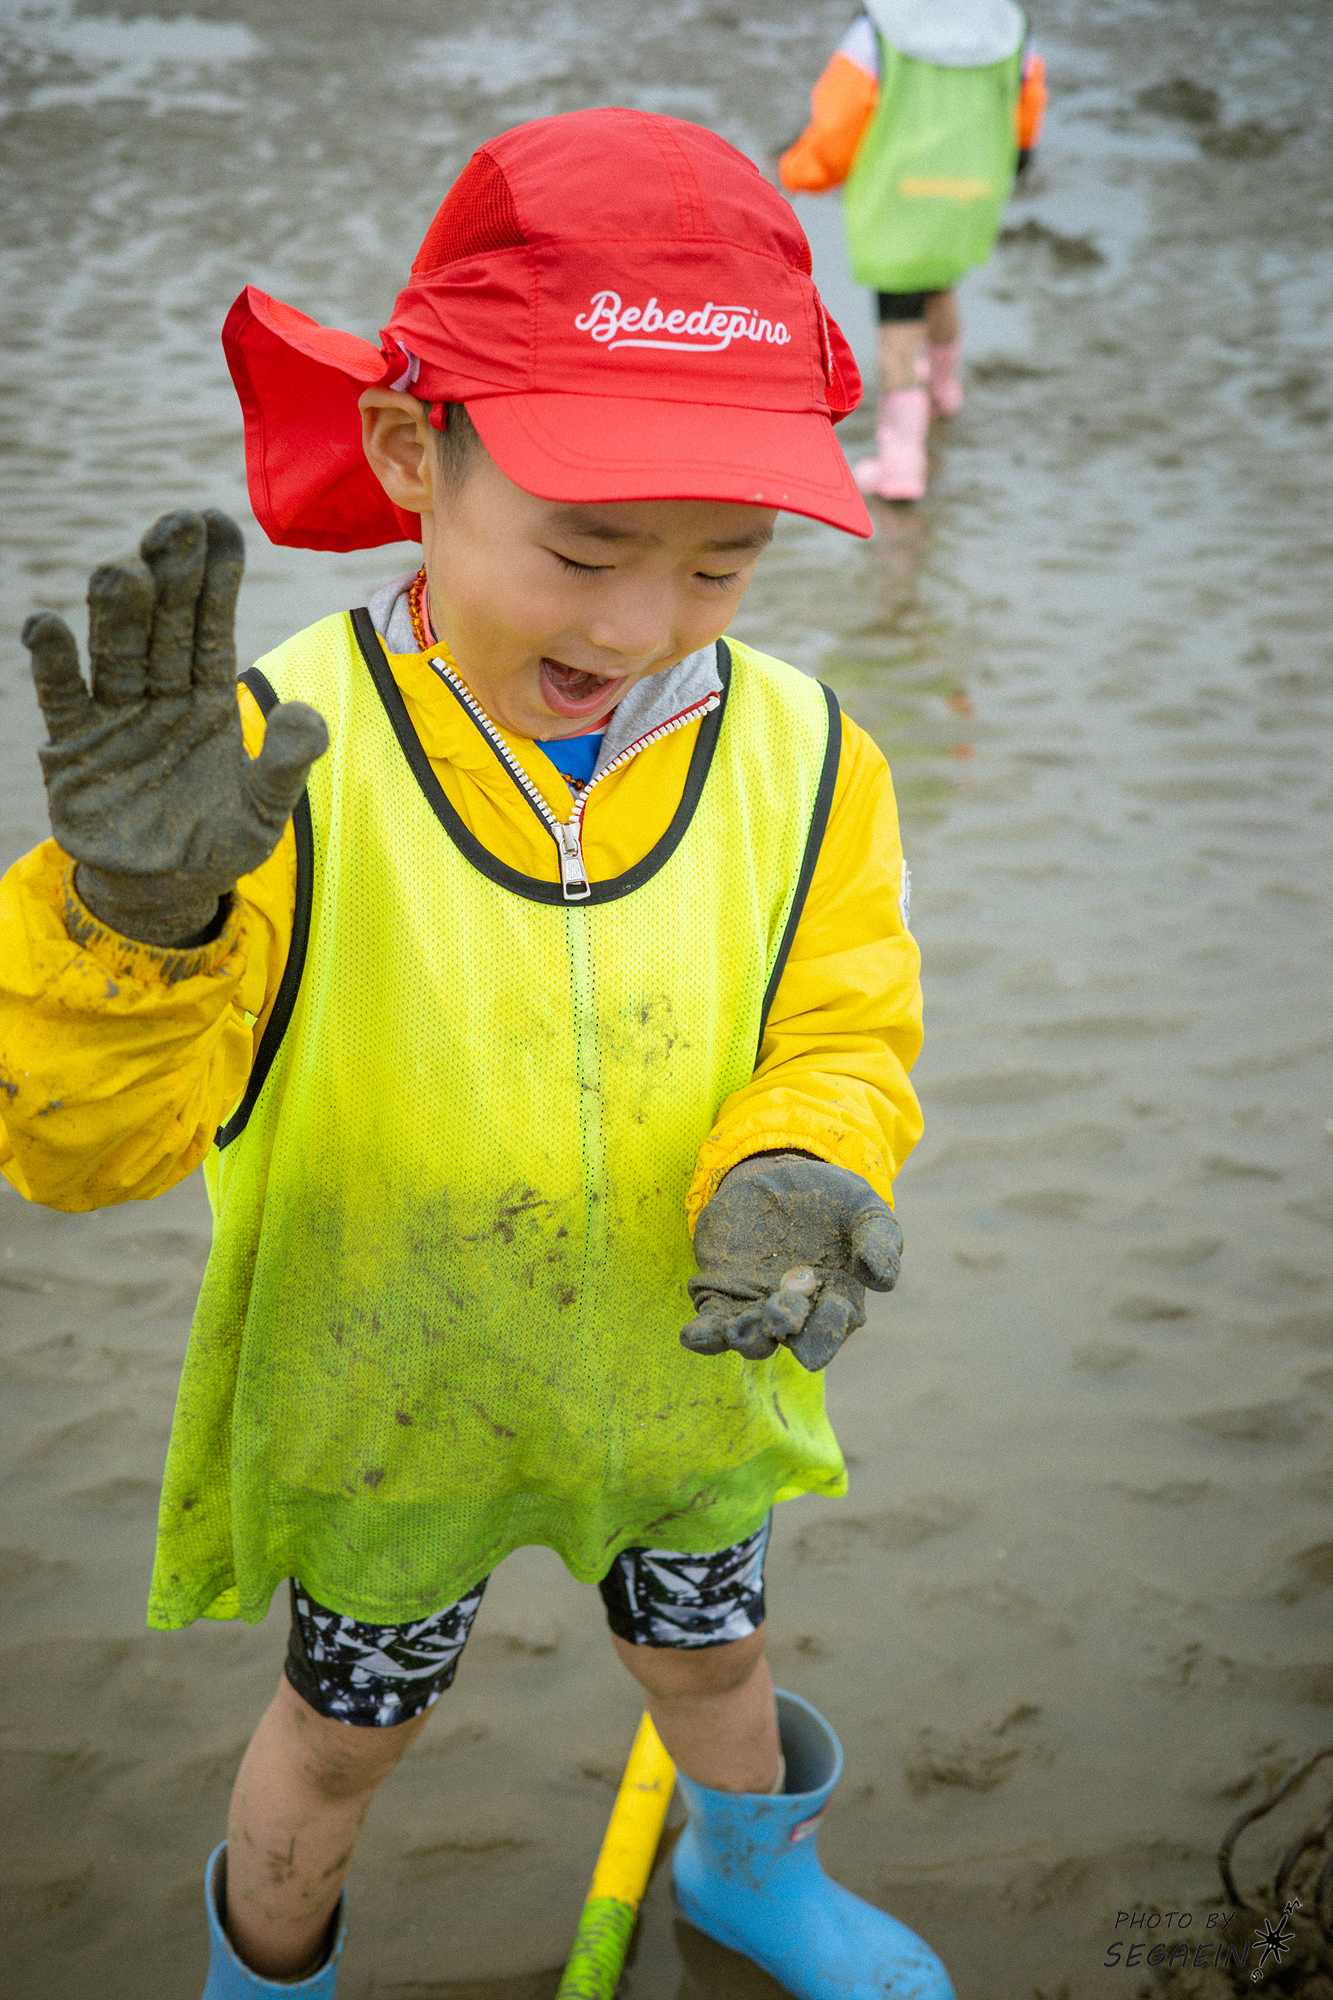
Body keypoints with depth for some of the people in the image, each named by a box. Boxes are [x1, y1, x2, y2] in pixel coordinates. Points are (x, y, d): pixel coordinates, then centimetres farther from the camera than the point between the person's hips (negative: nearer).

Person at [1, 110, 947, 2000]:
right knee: (342, 1734, 23)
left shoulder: (797, 760, -17)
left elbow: (842, 1040, -9)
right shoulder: (284, 758, -28)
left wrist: (795, 1174, -32)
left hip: (681, 1386, 3)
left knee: (713, 1662, 30)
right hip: (388, 1405, -3)